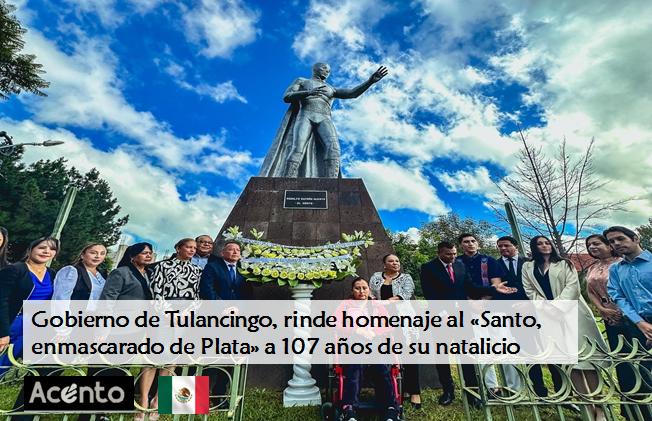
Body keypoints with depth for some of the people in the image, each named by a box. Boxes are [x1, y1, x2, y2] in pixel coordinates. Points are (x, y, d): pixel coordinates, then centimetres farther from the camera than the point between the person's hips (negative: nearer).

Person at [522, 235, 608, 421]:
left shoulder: (564, 264, 8)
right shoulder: (528, 267, 10)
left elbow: (572, 286, -4)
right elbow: (530, 291, 5)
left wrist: (556, 304, -15)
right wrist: (545, 306, -9)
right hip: (549, 315, 1)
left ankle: (598, 405, 5)